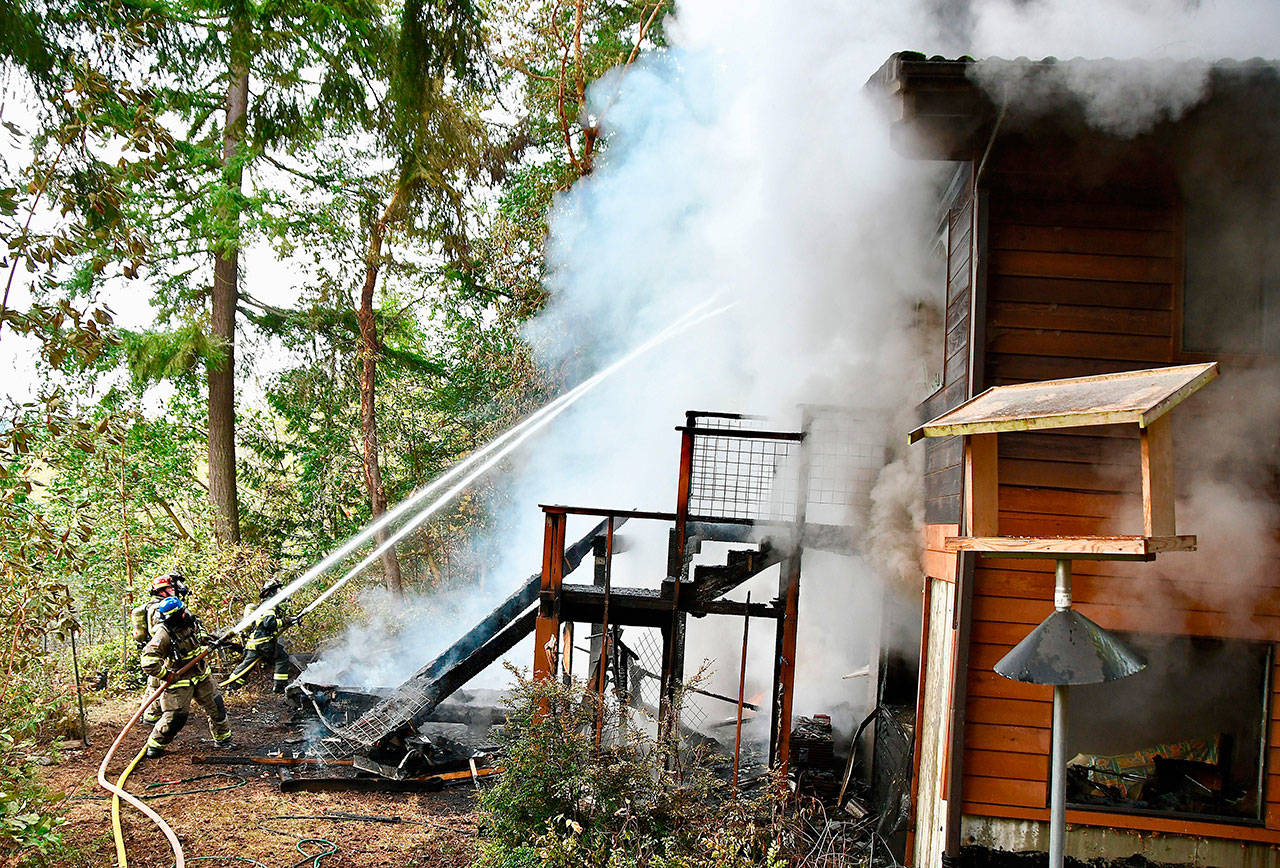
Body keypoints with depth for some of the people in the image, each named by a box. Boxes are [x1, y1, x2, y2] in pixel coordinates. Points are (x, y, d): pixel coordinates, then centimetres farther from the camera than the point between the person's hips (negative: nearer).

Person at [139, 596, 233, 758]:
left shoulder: (191, 623, -3)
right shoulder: (164, 635, -25)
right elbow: (148, 661, -28)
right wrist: (167, 675, -22)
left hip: (201, 675, 6)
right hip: (179, 681, -6)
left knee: (216, 706, 9)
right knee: (175, 717, -6)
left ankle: (222, 738, 27)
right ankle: (154, 745, 16)